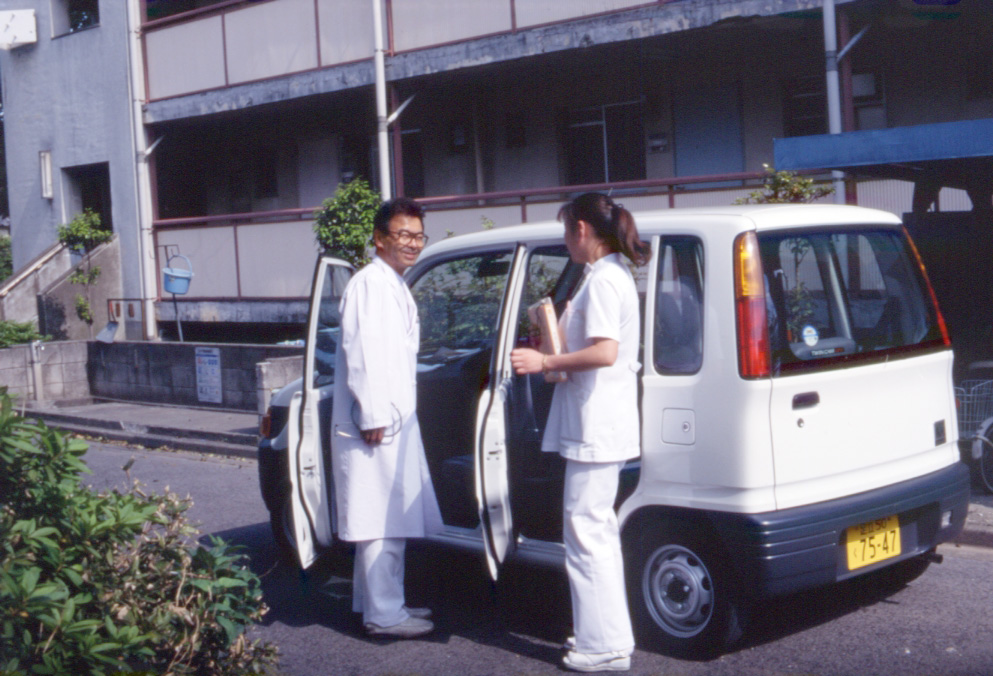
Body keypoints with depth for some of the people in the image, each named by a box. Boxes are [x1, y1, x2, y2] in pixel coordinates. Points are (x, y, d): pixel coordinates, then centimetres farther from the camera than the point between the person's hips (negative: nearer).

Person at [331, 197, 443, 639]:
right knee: (381, 520, -7)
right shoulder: (369, 284, -13)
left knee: (393, 520, 16)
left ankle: (384, 603, 25)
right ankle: (383, 614, -1)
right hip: (374, 424, -10)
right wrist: (372, 418, -22)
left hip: (395, 420, 10)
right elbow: (362, 354, -20)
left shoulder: (396, 287, 19)